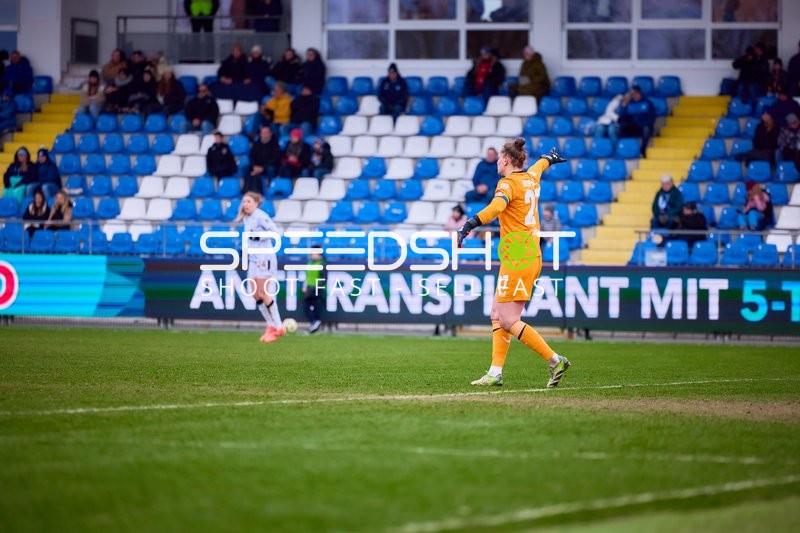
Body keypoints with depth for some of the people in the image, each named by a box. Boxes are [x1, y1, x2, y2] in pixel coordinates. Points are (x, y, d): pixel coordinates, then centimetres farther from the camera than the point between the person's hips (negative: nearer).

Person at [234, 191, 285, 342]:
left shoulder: (260, 216, -14)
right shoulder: (246, 219, 13)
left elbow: (274, 231, -24)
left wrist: (259, 237, -25)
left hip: (265, 258, -9)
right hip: (253, 259, 9)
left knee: (263, 294, -8)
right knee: (255, 295, 6)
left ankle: (278, 328, 2)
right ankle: (271, 325, 15)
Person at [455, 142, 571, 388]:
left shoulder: (508, 183, -10)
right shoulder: (530, 178, 14)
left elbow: (495, 207, -30)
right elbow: (540, 164, 39)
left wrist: (468, 226, -39)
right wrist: (550, 158, 61)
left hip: (518, 258, -9)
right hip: (531, 255, 9)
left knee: (508, 321, -9)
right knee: (497, 314, 9)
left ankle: (555, 361, -8)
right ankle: (495, 373, 6)